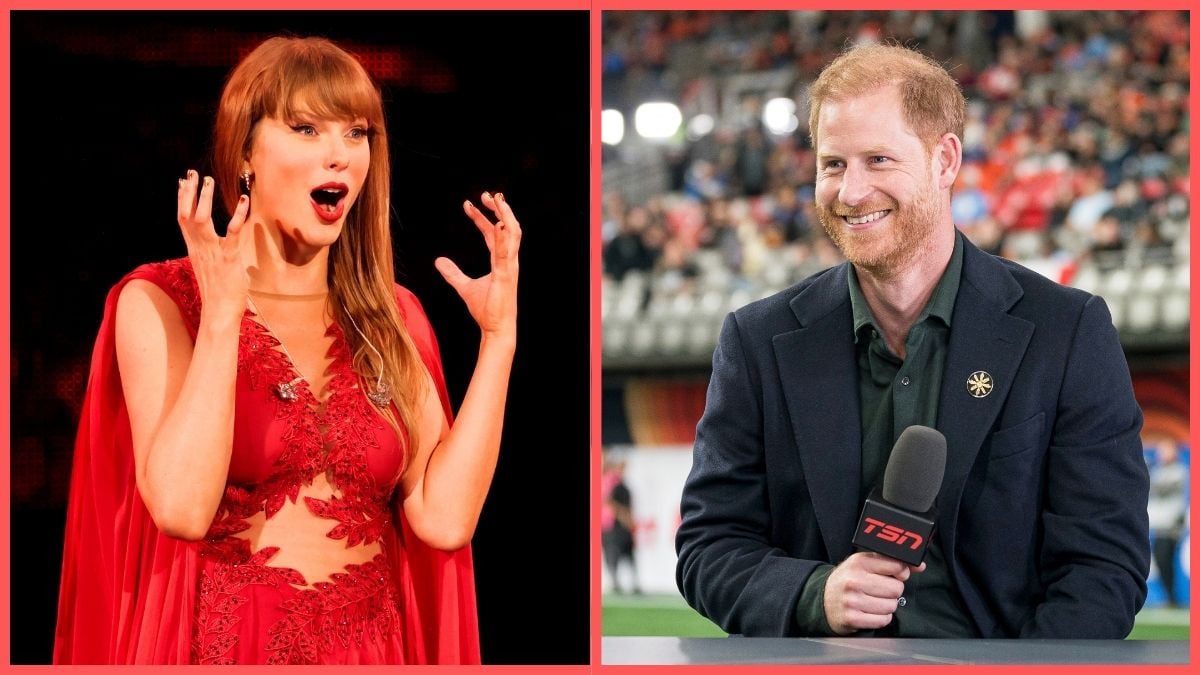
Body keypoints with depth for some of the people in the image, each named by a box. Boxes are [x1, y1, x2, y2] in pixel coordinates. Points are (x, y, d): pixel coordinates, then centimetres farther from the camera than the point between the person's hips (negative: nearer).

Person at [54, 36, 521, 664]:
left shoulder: (393, 318, 5)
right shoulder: (160, 302, -6)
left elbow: (443, 517, -7)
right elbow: (181, 507, -21)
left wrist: (498, 337, -7)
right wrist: (222, 312, -22)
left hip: (373, 646, 4)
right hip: (218, 645, -4)